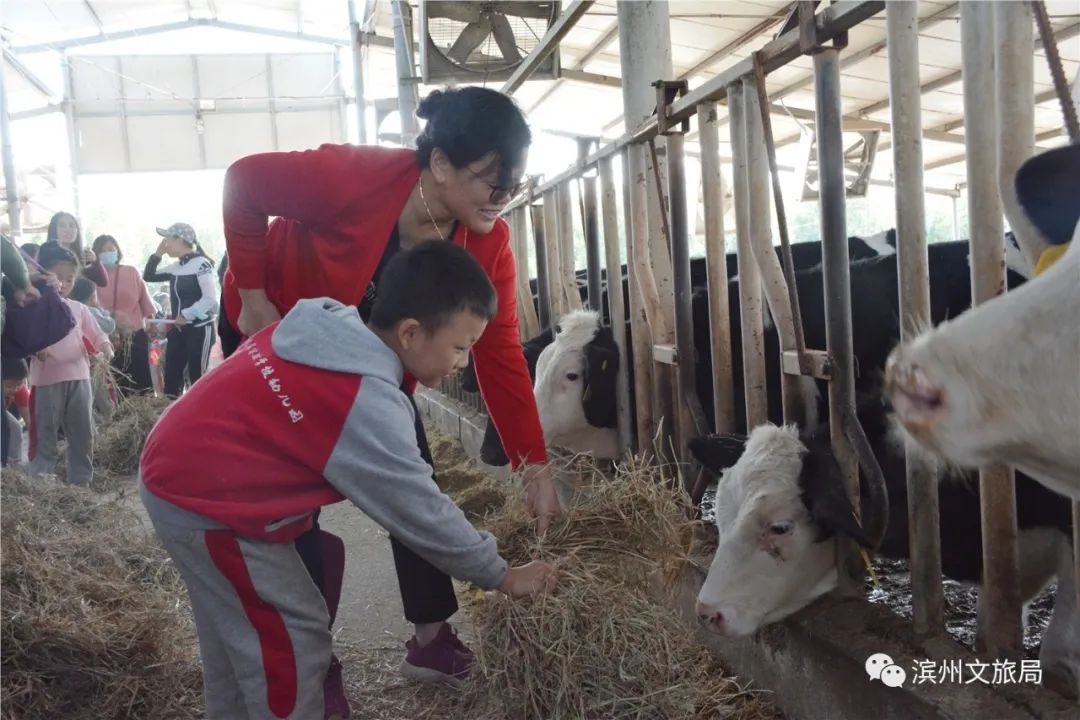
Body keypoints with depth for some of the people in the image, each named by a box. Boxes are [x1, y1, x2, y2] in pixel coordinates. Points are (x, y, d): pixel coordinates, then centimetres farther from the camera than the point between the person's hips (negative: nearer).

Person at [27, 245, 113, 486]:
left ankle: (81, 480, 23)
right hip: (47, 379, -4)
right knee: (44, 434, 2)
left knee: (82, 434, 11)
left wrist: (105, 346, -8)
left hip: (78, 378, 5)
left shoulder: (79, 309, 11)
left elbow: (95, 334, 13)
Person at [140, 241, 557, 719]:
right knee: (292, 642, 0)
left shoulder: (329, 328, -3)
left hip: (178, 465, 10)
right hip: (205, 500, -9)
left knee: (237, 634, 23)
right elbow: (421, 512, -19)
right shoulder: (367, 403, -26)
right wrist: (503, 577, -6)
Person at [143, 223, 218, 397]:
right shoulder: (175, 267, 12)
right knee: (171, 376, 5)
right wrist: (157, 254, 10)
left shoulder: (201, 264, -12)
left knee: (197, 377, -4)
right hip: (178, 329, 8)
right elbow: (148, 276, 22)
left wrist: (186, 315, -16)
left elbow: (210, 299, -20)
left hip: (200, 328, -8)